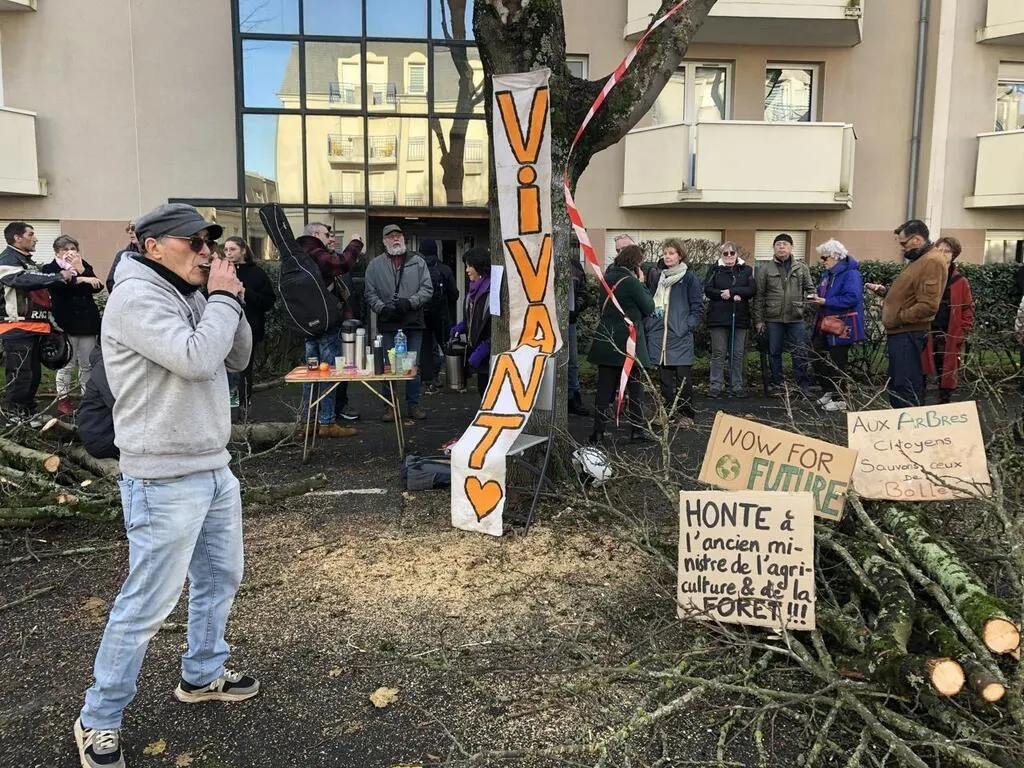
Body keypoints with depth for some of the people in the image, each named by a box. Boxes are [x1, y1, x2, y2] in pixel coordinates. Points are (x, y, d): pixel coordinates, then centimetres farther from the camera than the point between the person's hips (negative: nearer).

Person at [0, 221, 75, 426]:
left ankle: (28, 413, 23)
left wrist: (50, 321, 21)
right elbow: (25, 280, -26)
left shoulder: (29, 261, 22)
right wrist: (59, 277, -27)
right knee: (19, 376, -7)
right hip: (18, 329, -9)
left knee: (34, 374, 13)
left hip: (34, 328, 9)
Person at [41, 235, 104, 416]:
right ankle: (63, 399, 12)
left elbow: (98, 287, -2)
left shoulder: (84, 266, 14)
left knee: (88, 364, 5)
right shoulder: (50, 269, 3)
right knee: (67, 364, 0)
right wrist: (82, 279, -19)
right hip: (66, 324, -3)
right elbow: (59, 285, -20)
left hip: (88, 322, 3)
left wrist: (81, 269, -10)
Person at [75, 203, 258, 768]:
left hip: (214, 469, 9)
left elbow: (237, 359, 14)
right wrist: (223, 298, -15)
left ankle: (202, 675, 39)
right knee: (146, 605, -1)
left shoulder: (189, 298, 12)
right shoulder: (136, 297, -15)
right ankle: (98, 721, 17)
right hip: (165, 482, -9)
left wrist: (229, 302, 0)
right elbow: (196, 360, -27)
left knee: (219, 578, 20)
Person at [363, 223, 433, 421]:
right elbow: (370, 293, 4)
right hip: (388, 323, 0)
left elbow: (427, 289, 1)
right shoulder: (375, 264, 7)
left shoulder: (417, 261, 7)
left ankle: (413, 404, 15)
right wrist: (382, 308, -13)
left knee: (414, 364, 6)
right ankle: (390, 406, 12)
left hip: (414, 322, 0)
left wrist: (410, 303, -13)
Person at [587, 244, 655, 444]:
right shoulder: (631, 282, -14)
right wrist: (641, 283, 4)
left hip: (606, 341, 5)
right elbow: (649, 307, -6)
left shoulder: (607, 277, 6)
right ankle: (637, 430, 13)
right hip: (628, 341, -5)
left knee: (605, 387, 6)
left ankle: (598, 431, 4)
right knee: (634, 388, 8)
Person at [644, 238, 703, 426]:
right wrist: (649, 322, 8)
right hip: (658, 334, 5)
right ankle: (668, 412, 18)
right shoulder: (656, 275, 12)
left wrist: (688, 326, -10)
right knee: (664, 375, 8)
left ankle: (686, 414, 8)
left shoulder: (689, 278, -2)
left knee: (683, 375, -3)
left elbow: (698, 306, -1)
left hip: (680, 335, -4)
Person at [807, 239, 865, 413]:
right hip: (825, 325, 9)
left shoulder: (850, 273, -16)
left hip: (840, 327, -9)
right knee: (818, 359, 12)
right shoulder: (827, 274, 13)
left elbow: (851, 298, -26)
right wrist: (817, 299, 0)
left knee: (837, 363, 0)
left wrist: (825, 302, -24)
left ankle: (840, 399, 13)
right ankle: (828, 391, 27)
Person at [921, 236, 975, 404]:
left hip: (949, 338, 0)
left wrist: (961, 333, -5)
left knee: (947, 376, 8)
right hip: (925, 336, 0)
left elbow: (968, 309, 5)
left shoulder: (961, 282, 2)